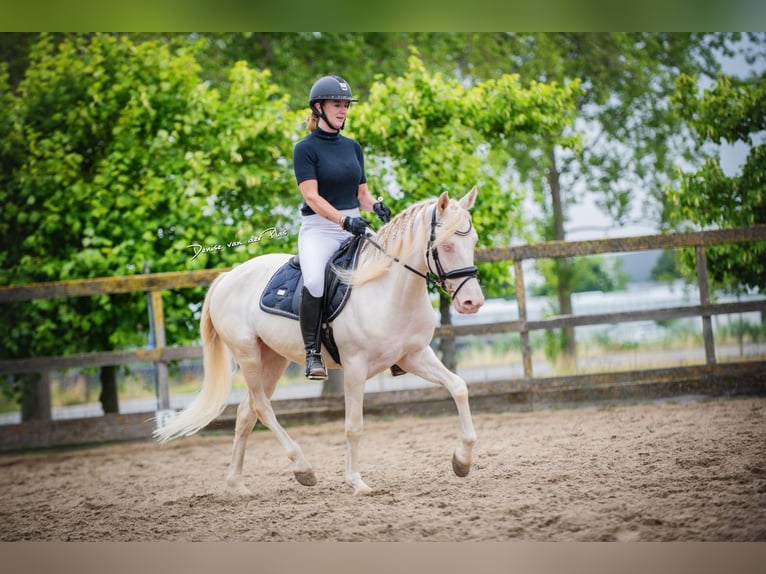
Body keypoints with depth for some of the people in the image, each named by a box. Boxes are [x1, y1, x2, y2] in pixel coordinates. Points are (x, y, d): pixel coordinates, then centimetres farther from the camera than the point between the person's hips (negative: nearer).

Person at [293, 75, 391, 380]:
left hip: (354, 228, 6)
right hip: (318, 228, -6)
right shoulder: (305, 149, -4)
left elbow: (361, 192, 16)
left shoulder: (353, 147, 14)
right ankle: (312, 353, -18)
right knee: (315, 281, -33)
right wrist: (344, 220, -26)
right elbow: (311, 196, -13)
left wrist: (376, 205, -7)